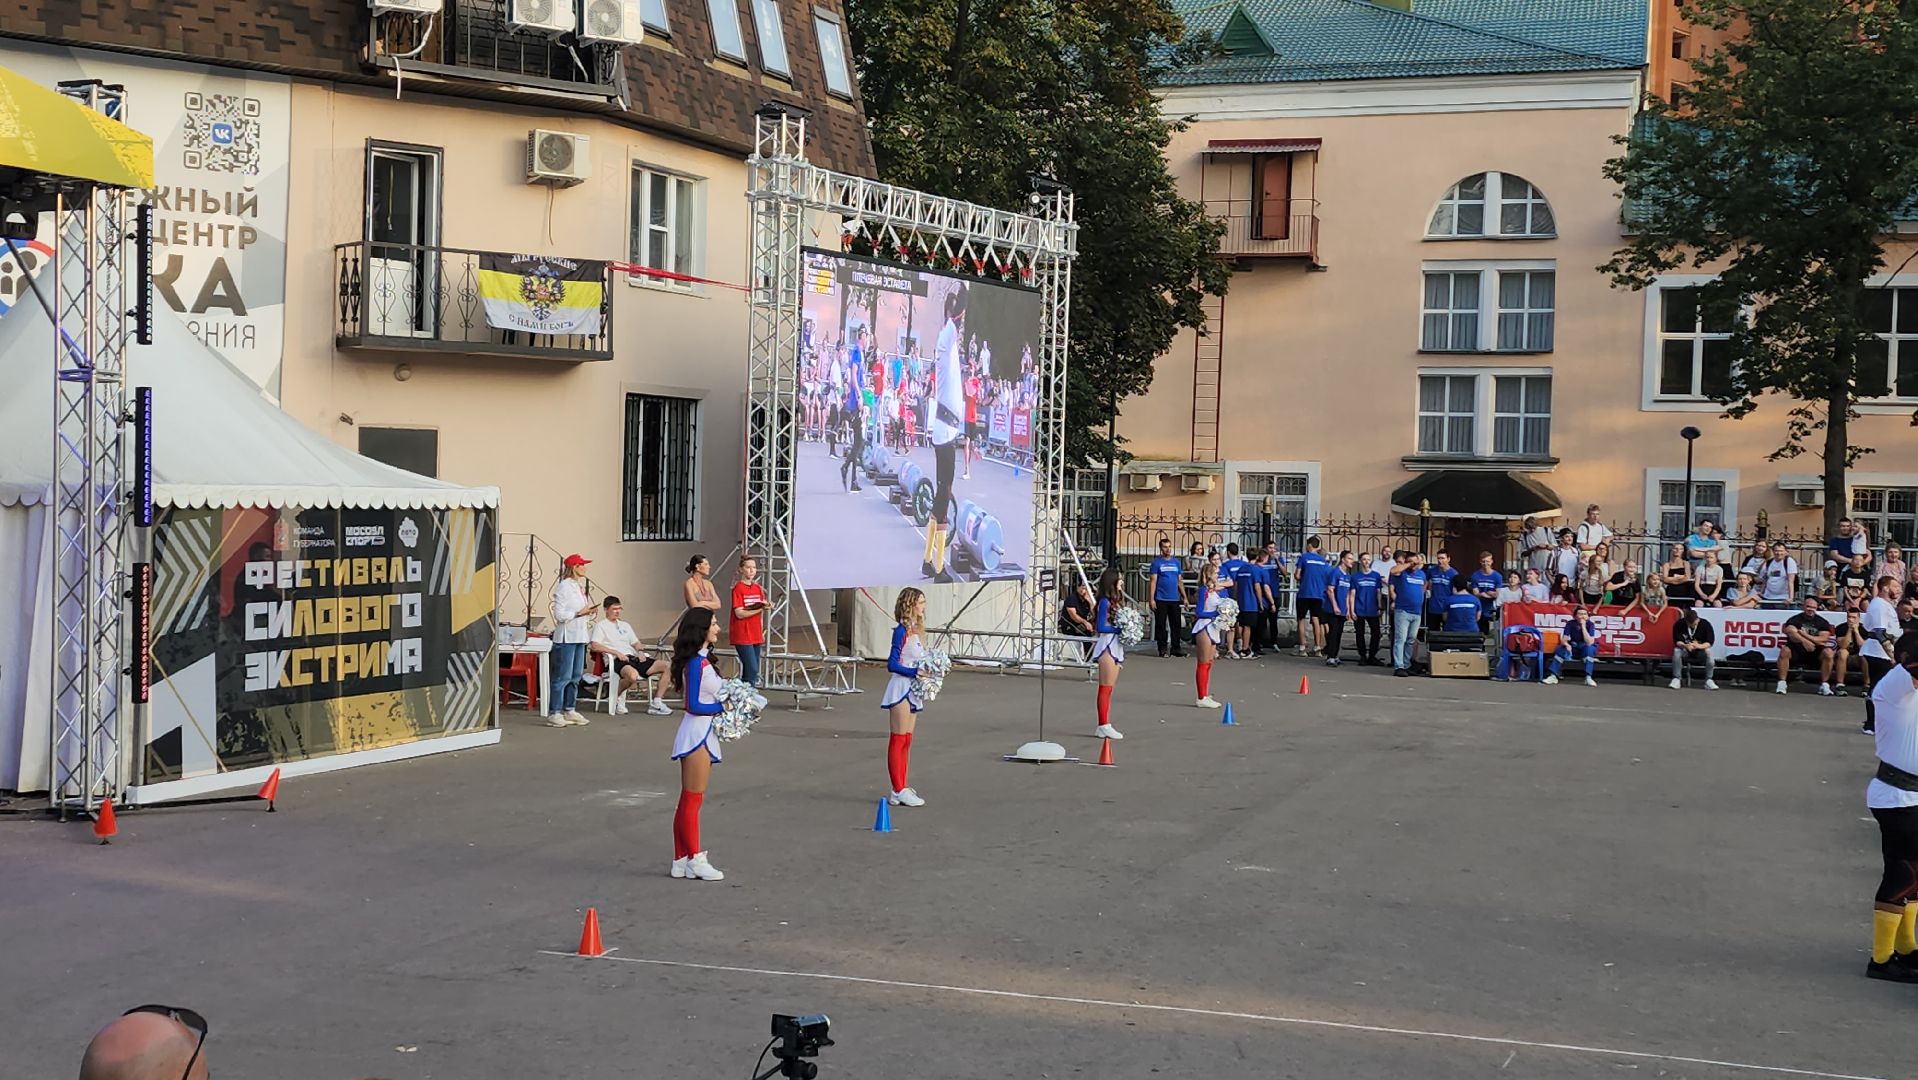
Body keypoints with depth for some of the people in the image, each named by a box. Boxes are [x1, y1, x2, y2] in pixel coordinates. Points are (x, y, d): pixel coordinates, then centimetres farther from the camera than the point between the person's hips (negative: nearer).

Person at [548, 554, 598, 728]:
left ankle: (570, 710, 19)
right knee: (563, 676, -8)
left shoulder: (580, 586, 16)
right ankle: (555, 714, -5)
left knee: (576, 676, 12)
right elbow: (559, 615, -16)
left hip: (580, 636, 9)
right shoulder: (564, 587, -11)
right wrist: (580, 613, -16)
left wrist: (590, 612, 5)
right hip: (567, 637, -9)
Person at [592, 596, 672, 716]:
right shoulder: (600, 625, 9)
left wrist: (640, 651, 5)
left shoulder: (625, 625, 31)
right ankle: (618, 699, -12)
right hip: (616, 661, -7)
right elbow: (595, 646, -6)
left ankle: (656, 703, -10)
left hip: (634, 657, 7)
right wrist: (616, 652, -16)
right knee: (633, 675, -42)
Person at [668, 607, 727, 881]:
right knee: (693, 800, -1)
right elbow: (693, 705, -19)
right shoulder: (695, 663, -17)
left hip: (704, 735, 10)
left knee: (689, 801, 13)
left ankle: (681, 861, 18)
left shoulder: (703, 660, 12)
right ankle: (695, 860, 6)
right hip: (696, 735, -10)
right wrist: (724, 707, -14)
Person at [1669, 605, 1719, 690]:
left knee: (1708, 652, -33)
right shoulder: (1679, 624, -14)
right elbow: (1677, 641, -14)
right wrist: (1685, 646, -38)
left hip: (1700, 651, 0)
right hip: (1685, 651, 0)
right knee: (1676, 651, -32)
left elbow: (1710, 642, -17)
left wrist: (1699, 646, -38)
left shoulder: (1705, 624, -14)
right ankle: (1676, 679, -25)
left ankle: (1708, 681, -25)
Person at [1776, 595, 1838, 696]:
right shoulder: (1794, 620, -1)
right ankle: (1782, 683, -26)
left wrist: (1804, 634, -15)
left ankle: (1824, 685, -17)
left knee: (1828, 653, -27)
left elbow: (1823, 639, -8)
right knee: (1784, 651, -33)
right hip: (1796, 650, -2)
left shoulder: (1822, 622, 6)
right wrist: (1804, 641, -38)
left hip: (1815, 652, 2)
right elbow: (1792, 634, -20)